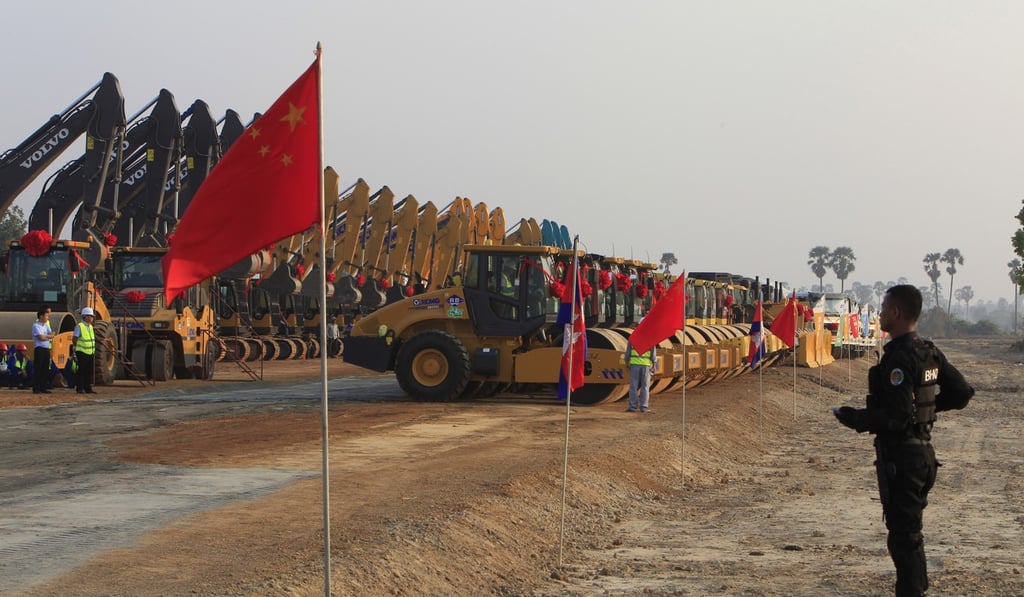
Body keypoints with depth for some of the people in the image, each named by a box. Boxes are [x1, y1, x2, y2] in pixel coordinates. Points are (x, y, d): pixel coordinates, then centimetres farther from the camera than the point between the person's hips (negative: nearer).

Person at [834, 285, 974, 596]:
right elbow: (962, 393, 13)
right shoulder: (930, 353, 7)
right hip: (923, 451, 10)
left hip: (900, 456, -10)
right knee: (911, 527, 22)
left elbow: (897, 416, -27)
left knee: (902, 534, -3)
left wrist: (855, 418, -16)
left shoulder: (899, 358, -22)